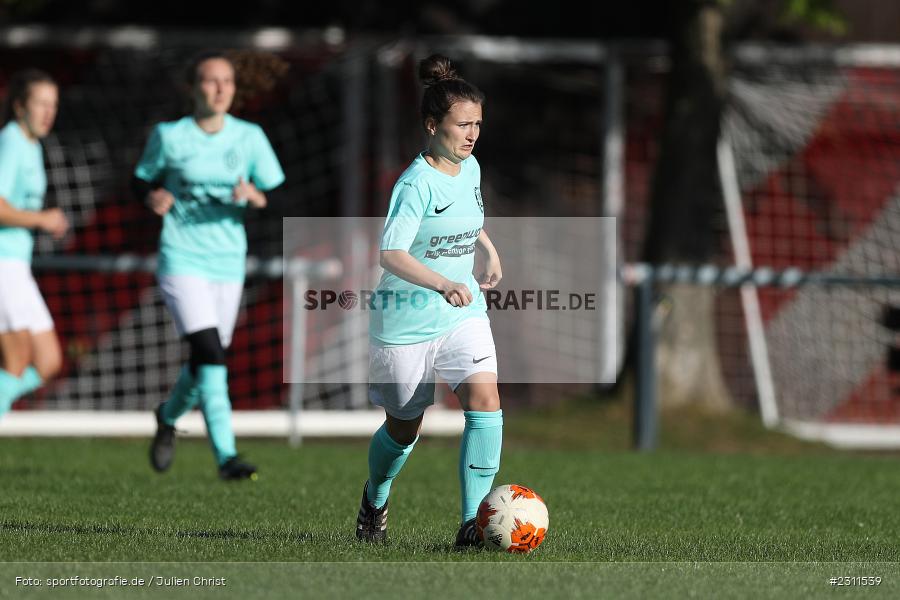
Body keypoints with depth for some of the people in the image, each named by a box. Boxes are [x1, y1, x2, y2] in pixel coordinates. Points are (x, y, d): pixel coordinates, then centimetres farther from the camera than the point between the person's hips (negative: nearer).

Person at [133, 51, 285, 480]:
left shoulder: (250, 138, 2)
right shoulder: (169, 136, -4)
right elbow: (141, 180, 10)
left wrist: (255, 196, -19)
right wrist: (153, 196, -13)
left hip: (228, 264, 4)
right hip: (182, 261, -4)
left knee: (207, 358, 12)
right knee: (209, 353, -20)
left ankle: (169, 417, 45)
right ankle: (226, 457, -22)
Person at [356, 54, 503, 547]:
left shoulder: (470, 168, 2)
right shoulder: (417, 182, -21)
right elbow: (392, 253, -34)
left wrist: (488, 250, 12)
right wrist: (443, 284, -48)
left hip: (464, 314, 5)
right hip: (406, 320, -5)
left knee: (484, 401, -19)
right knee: (403, 429, 11)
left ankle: (473, 521, -17)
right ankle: (375, 500, 44)